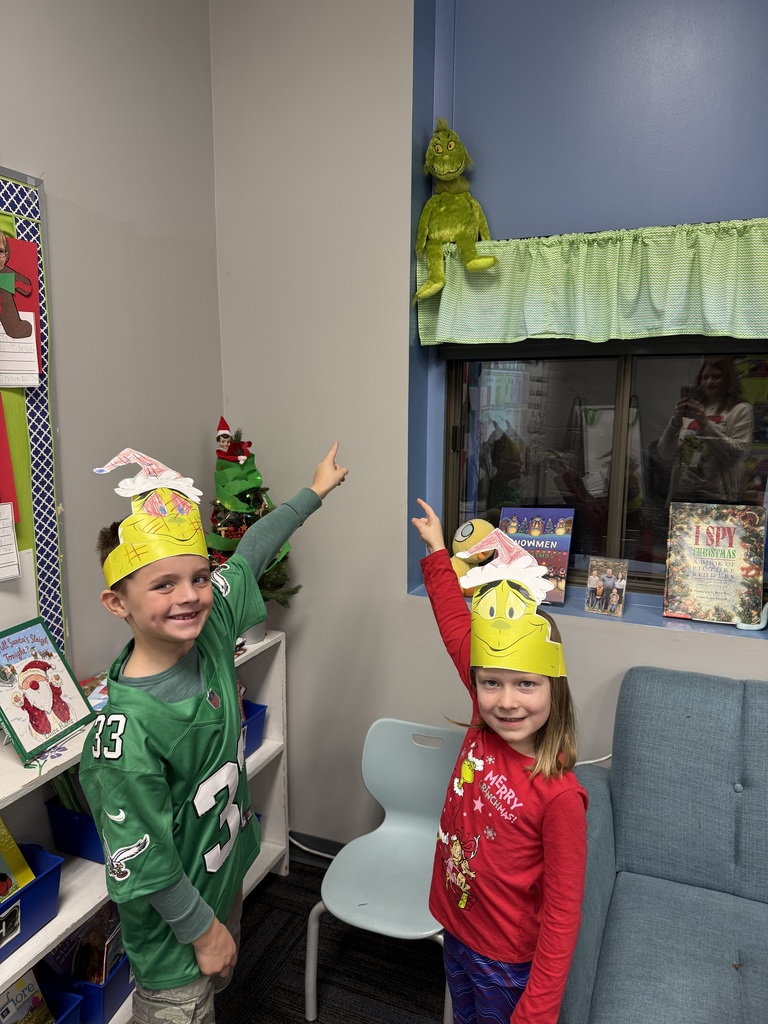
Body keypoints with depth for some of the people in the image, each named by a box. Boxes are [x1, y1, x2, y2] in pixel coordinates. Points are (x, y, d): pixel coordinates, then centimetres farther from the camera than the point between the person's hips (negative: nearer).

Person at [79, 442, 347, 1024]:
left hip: (228, 869, 7)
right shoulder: (128, 727, -34)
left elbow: (250, 554, -1)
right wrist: (203, 928, -11)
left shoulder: (211, 627, -16)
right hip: (175, 913, -6)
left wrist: (315, 491, 10)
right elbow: (143, 862, -23)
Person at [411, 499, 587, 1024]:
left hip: (508, 961, -6)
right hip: (457, 930, 6)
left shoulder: (559, 795, -31)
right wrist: (437, 550, -2)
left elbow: (562, 915, -22)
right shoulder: (483, 731, -16)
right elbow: (459, 631, -8)